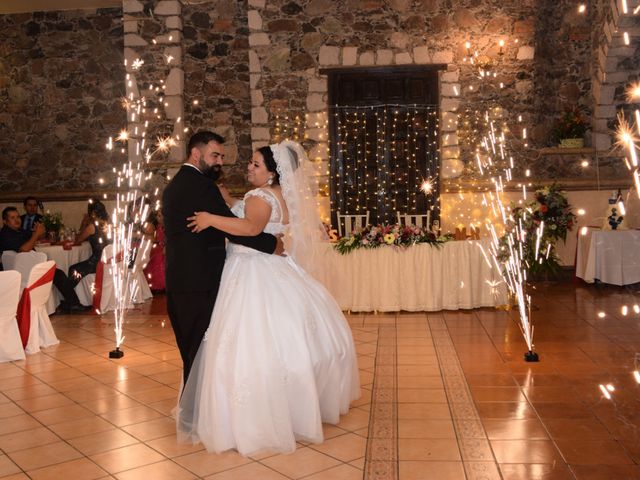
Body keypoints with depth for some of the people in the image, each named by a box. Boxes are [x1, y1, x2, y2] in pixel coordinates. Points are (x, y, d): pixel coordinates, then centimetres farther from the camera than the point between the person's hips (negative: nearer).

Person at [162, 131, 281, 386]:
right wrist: (272, 244, -11)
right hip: (200, 283, -9)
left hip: (177, 283, 10)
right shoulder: (202, 186, -13)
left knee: (190, 353, 16)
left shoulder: (173, 186, 17)